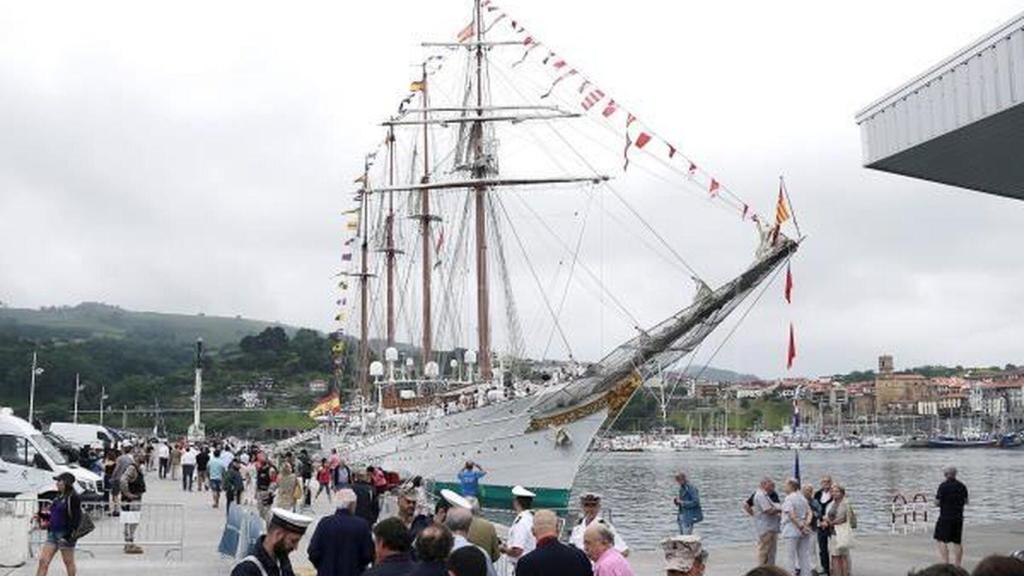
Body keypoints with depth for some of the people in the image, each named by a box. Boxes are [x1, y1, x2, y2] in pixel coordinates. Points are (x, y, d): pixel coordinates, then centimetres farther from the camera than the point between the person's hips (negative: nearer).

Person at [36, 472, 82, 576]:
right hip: (53, 533, 8)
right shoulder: (58, 497, 15)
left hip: (65, 534, -8)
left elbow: (77, 517, -16)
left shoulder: (73, 498, -11)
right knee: (43, 560, 1)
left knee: (68, 562, 3)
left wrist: (69, 533, -21)